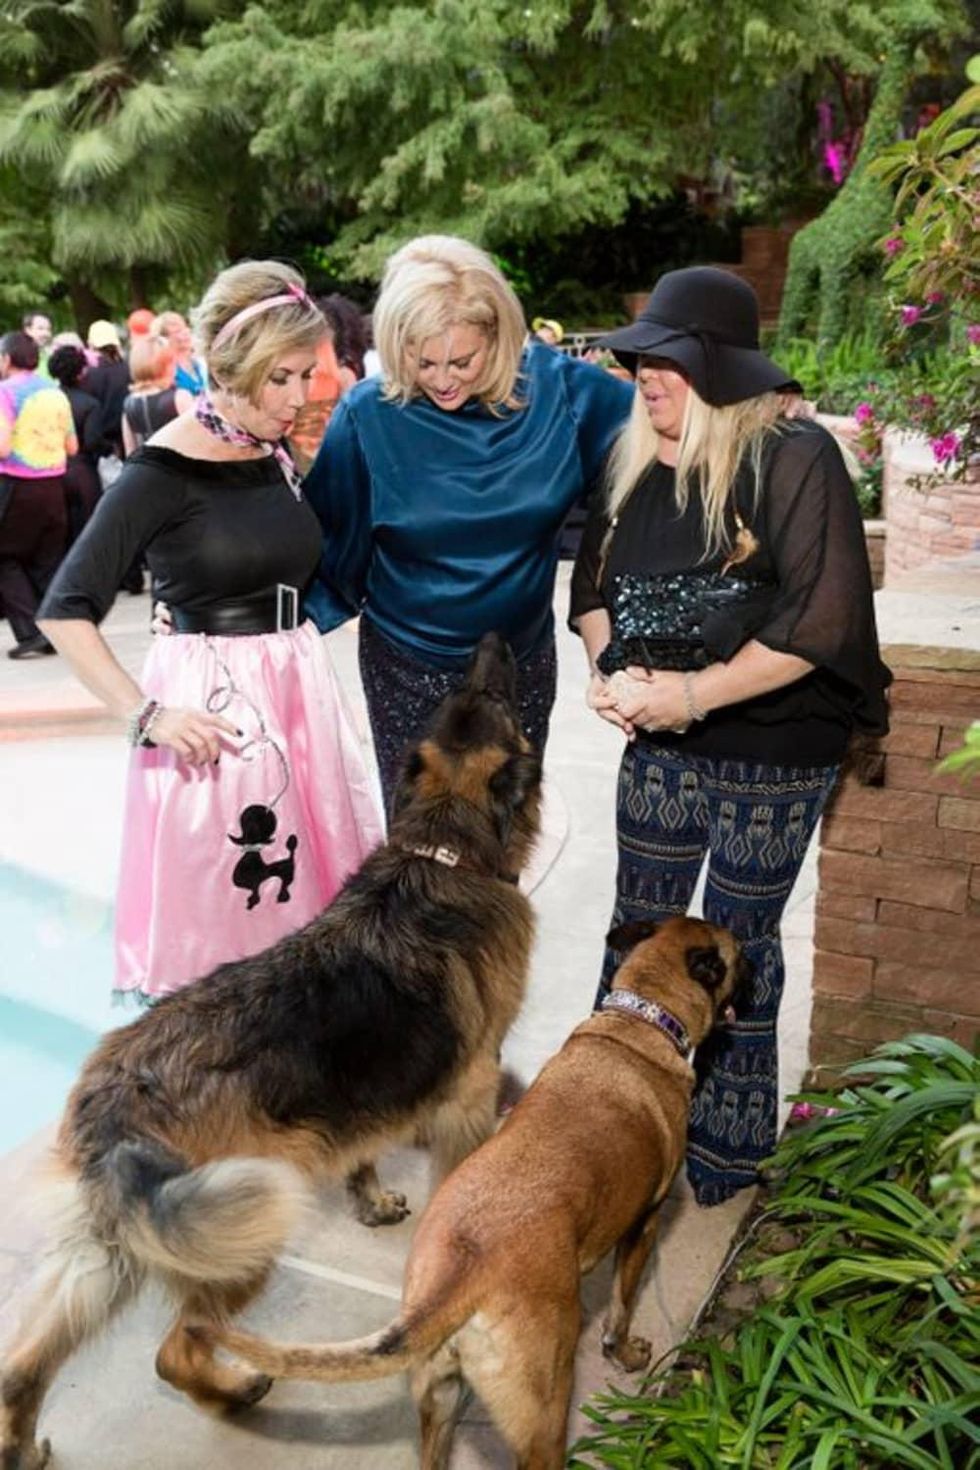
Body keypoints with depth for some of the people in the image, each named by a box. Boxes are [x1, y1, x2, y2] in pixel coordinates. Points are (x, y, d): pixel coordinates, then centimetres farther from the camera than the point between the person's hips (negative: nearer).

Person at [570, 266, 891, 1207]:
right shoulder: (637, 461, 5)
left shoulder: (792, 458, -15)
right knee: (638, 931, 15)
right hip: (660, 745, 6)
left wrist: (691, 693, -20)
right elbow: (594, 579, 12)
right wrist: (607, 670, -6)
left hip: (772, 756, -5)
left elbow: (823, 617, -22)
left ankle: (727, 1146, 31)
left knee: (737, 945, 9)